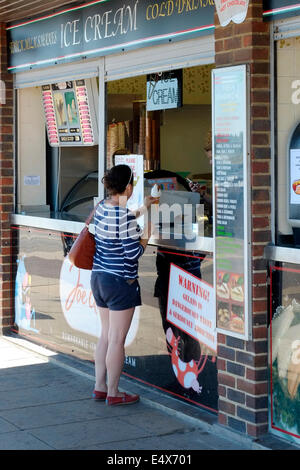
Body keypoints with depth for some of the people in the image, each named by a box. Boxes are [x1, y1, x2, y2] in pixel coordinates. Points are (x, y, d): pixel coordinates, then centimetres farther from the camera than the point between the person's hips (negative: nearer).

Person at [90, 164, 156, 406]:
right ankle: (113, 393, 8)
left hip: (98, 277, 9)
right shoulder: (125, 215, -20)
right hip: (120, 282, -9)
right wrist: (146, 234, -4)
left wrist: (142, 209, 26)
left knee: (106, 335, 17)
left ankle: (100, 387, 23)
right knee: (117, 340, 0)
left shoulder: (102, 207, 6)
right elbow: (133, 253, -18)